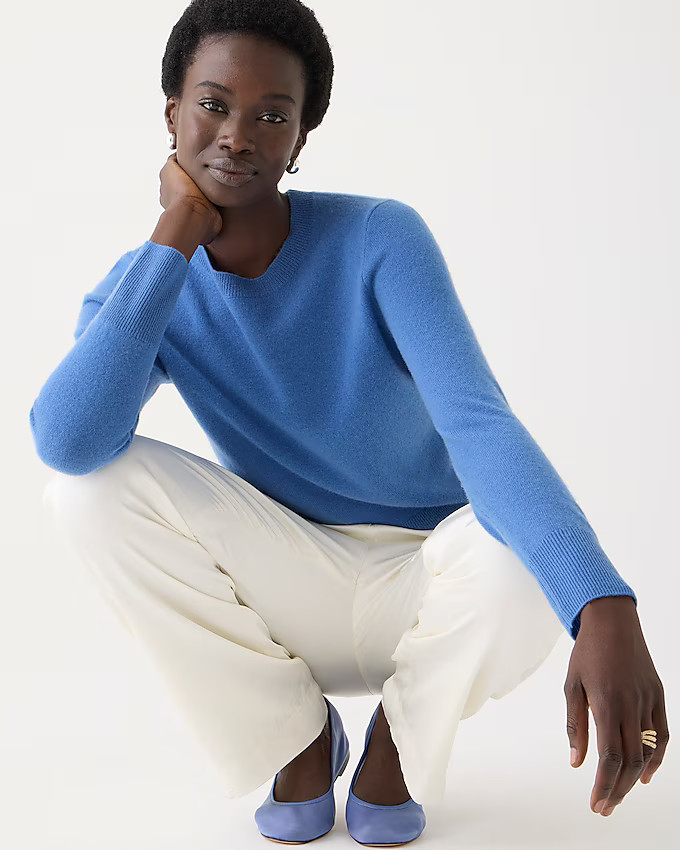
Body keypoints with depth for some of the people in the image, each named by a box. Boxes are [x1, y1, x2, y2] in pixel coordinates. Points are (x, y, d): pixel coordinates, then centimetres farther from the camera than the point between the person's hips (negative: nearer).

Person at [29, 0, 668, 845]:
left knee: (520, 561, -36)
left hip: (421, 582, -1)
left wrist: (605, 607, -49)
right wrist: (176, 236, -26)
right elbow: (65, 443, -30)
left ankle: (400, 736, 2)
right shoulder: (147, 286, -10)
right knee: (88, 483, -22)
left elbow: (479, 422, -33)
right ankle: (296, 736, 0)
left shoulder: (381, 239, -18)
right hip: (287, 590, 2)